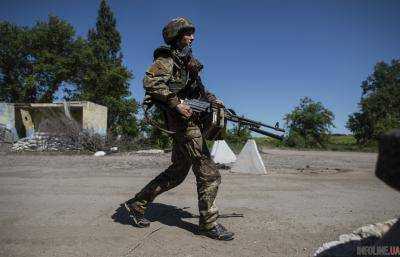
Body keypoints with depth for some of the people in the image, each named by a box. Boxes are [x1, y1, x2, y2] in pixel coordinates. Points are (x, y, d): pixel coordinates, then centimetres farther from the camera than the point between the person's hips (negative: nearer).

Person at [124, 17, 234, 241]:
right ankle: (209, 223, 8)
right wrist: (176, 104, -24)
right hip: (184, 122, -9)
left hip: (191, 122, 9)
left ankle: (137, 204, 26)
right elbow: (150, 82, -19)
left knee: (177, 173, 15)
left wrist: (212, 99, 11)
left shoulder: (188, 61, 23)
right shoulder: (167, 59, -3)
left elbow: (198, 90, 28)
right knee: (209, 174, -7)